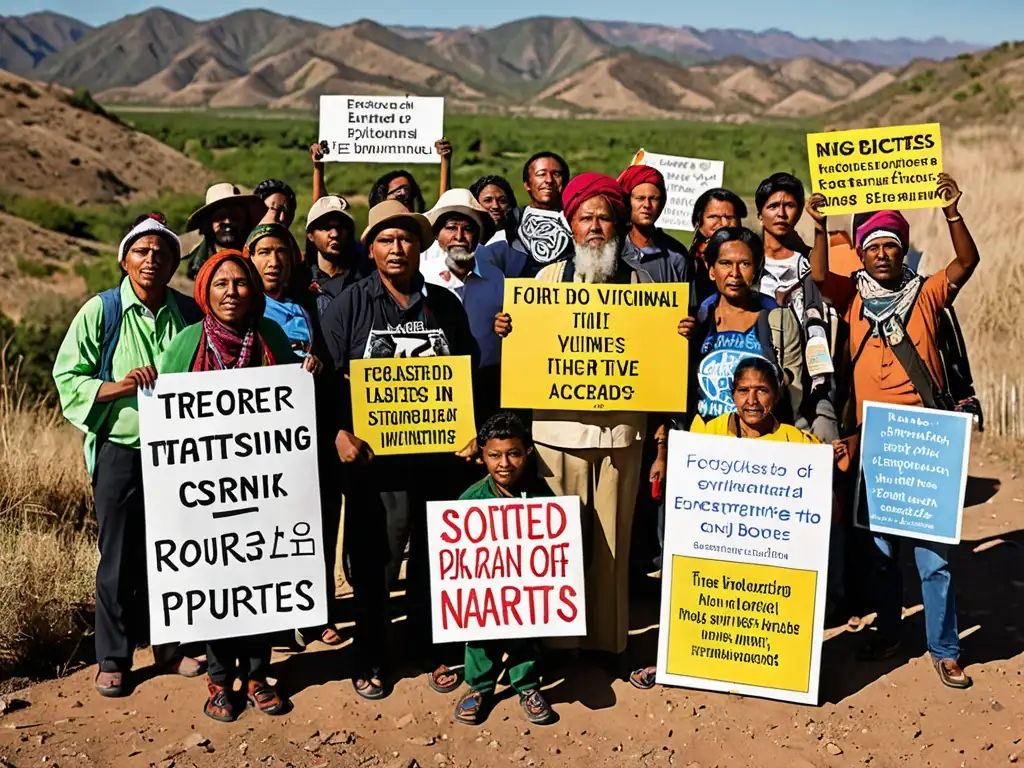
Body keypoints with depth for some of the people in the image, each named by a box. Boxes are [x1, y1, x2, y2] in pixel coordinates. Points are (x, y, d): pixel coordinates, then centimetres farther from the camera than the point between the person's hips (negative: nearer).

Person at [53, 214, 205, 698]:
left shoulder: (189, 313, 5)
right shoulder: (101, 312, -3)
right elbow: (68, 379, -5)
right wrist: (120, 386, -20)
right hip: (121, 452, -3)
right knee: (121, 558, 4)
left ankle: (169, 644, 28)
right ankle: (113, 660, 18)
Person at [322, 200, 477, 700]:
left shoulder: (445, 306, 10)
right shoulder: (350, 305, 1)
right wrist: (340, 434, -15)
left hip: (437, 454, 3)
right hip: (374, 457, -3)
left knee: (434, 556, 12)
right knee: (374, 561, 3)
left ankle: (433, 652, 28)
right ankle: (369, 660, 19)